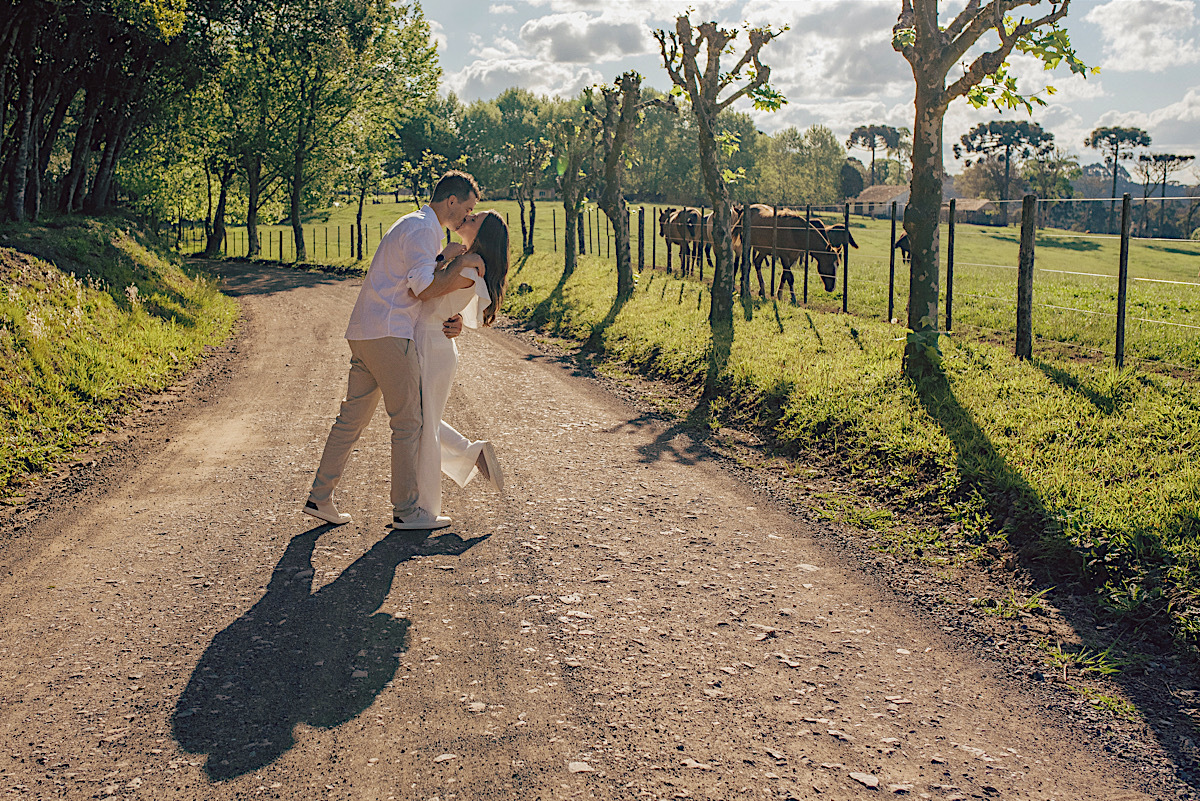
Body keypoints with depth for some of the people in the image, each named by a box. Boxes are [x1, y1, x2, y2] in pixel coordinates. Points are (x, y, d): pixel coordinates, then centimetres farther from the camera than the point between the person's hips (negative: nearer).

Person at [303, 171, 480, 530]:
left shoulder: (417, 227, 24)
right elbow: (425, 289, -19)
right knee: (408, 423, -1)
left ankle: (320, 498, 15)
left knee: (352, 417, 12)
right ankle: (406, 510, 6)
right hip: (388, 335, -10)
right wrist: (465, 260, -7)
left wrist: (453, 319, 5)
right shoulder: (422, 229, -10)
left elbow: (428, 290, 22)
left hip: (365, 334, 10)